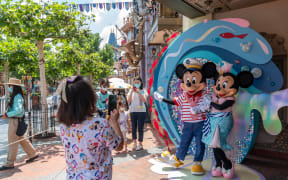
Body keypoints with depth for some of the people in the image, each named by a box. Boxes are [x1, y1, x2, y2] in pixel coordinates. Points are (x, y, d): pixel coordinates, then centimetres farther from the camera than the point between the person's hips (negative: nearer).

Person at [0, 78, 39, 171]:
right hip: (13, 120, 10)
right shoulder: (14, 96, 10)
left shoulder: (17, 97, -17)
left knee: (12, 142, -1)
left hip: (15, 121, -10)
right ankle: (32, 154, 28)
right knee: (22, 139, 17)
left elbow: (19, 110, -24)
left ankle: (9, 163, 10)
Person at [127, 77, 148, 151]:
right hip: (133, 111, 2)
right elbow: (128, 101, -3)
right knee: (133, 127, 7)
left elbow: (144, 100, -12)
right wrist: (132, 92, -12)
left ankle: (140, 144, 10)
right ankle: (134, 143, 18)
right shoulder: (131, 91, 8)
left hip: (141, 111, -2)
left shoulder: (143, 91, 3)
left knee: (140, 128, 1)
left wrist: (138, 92, -20)